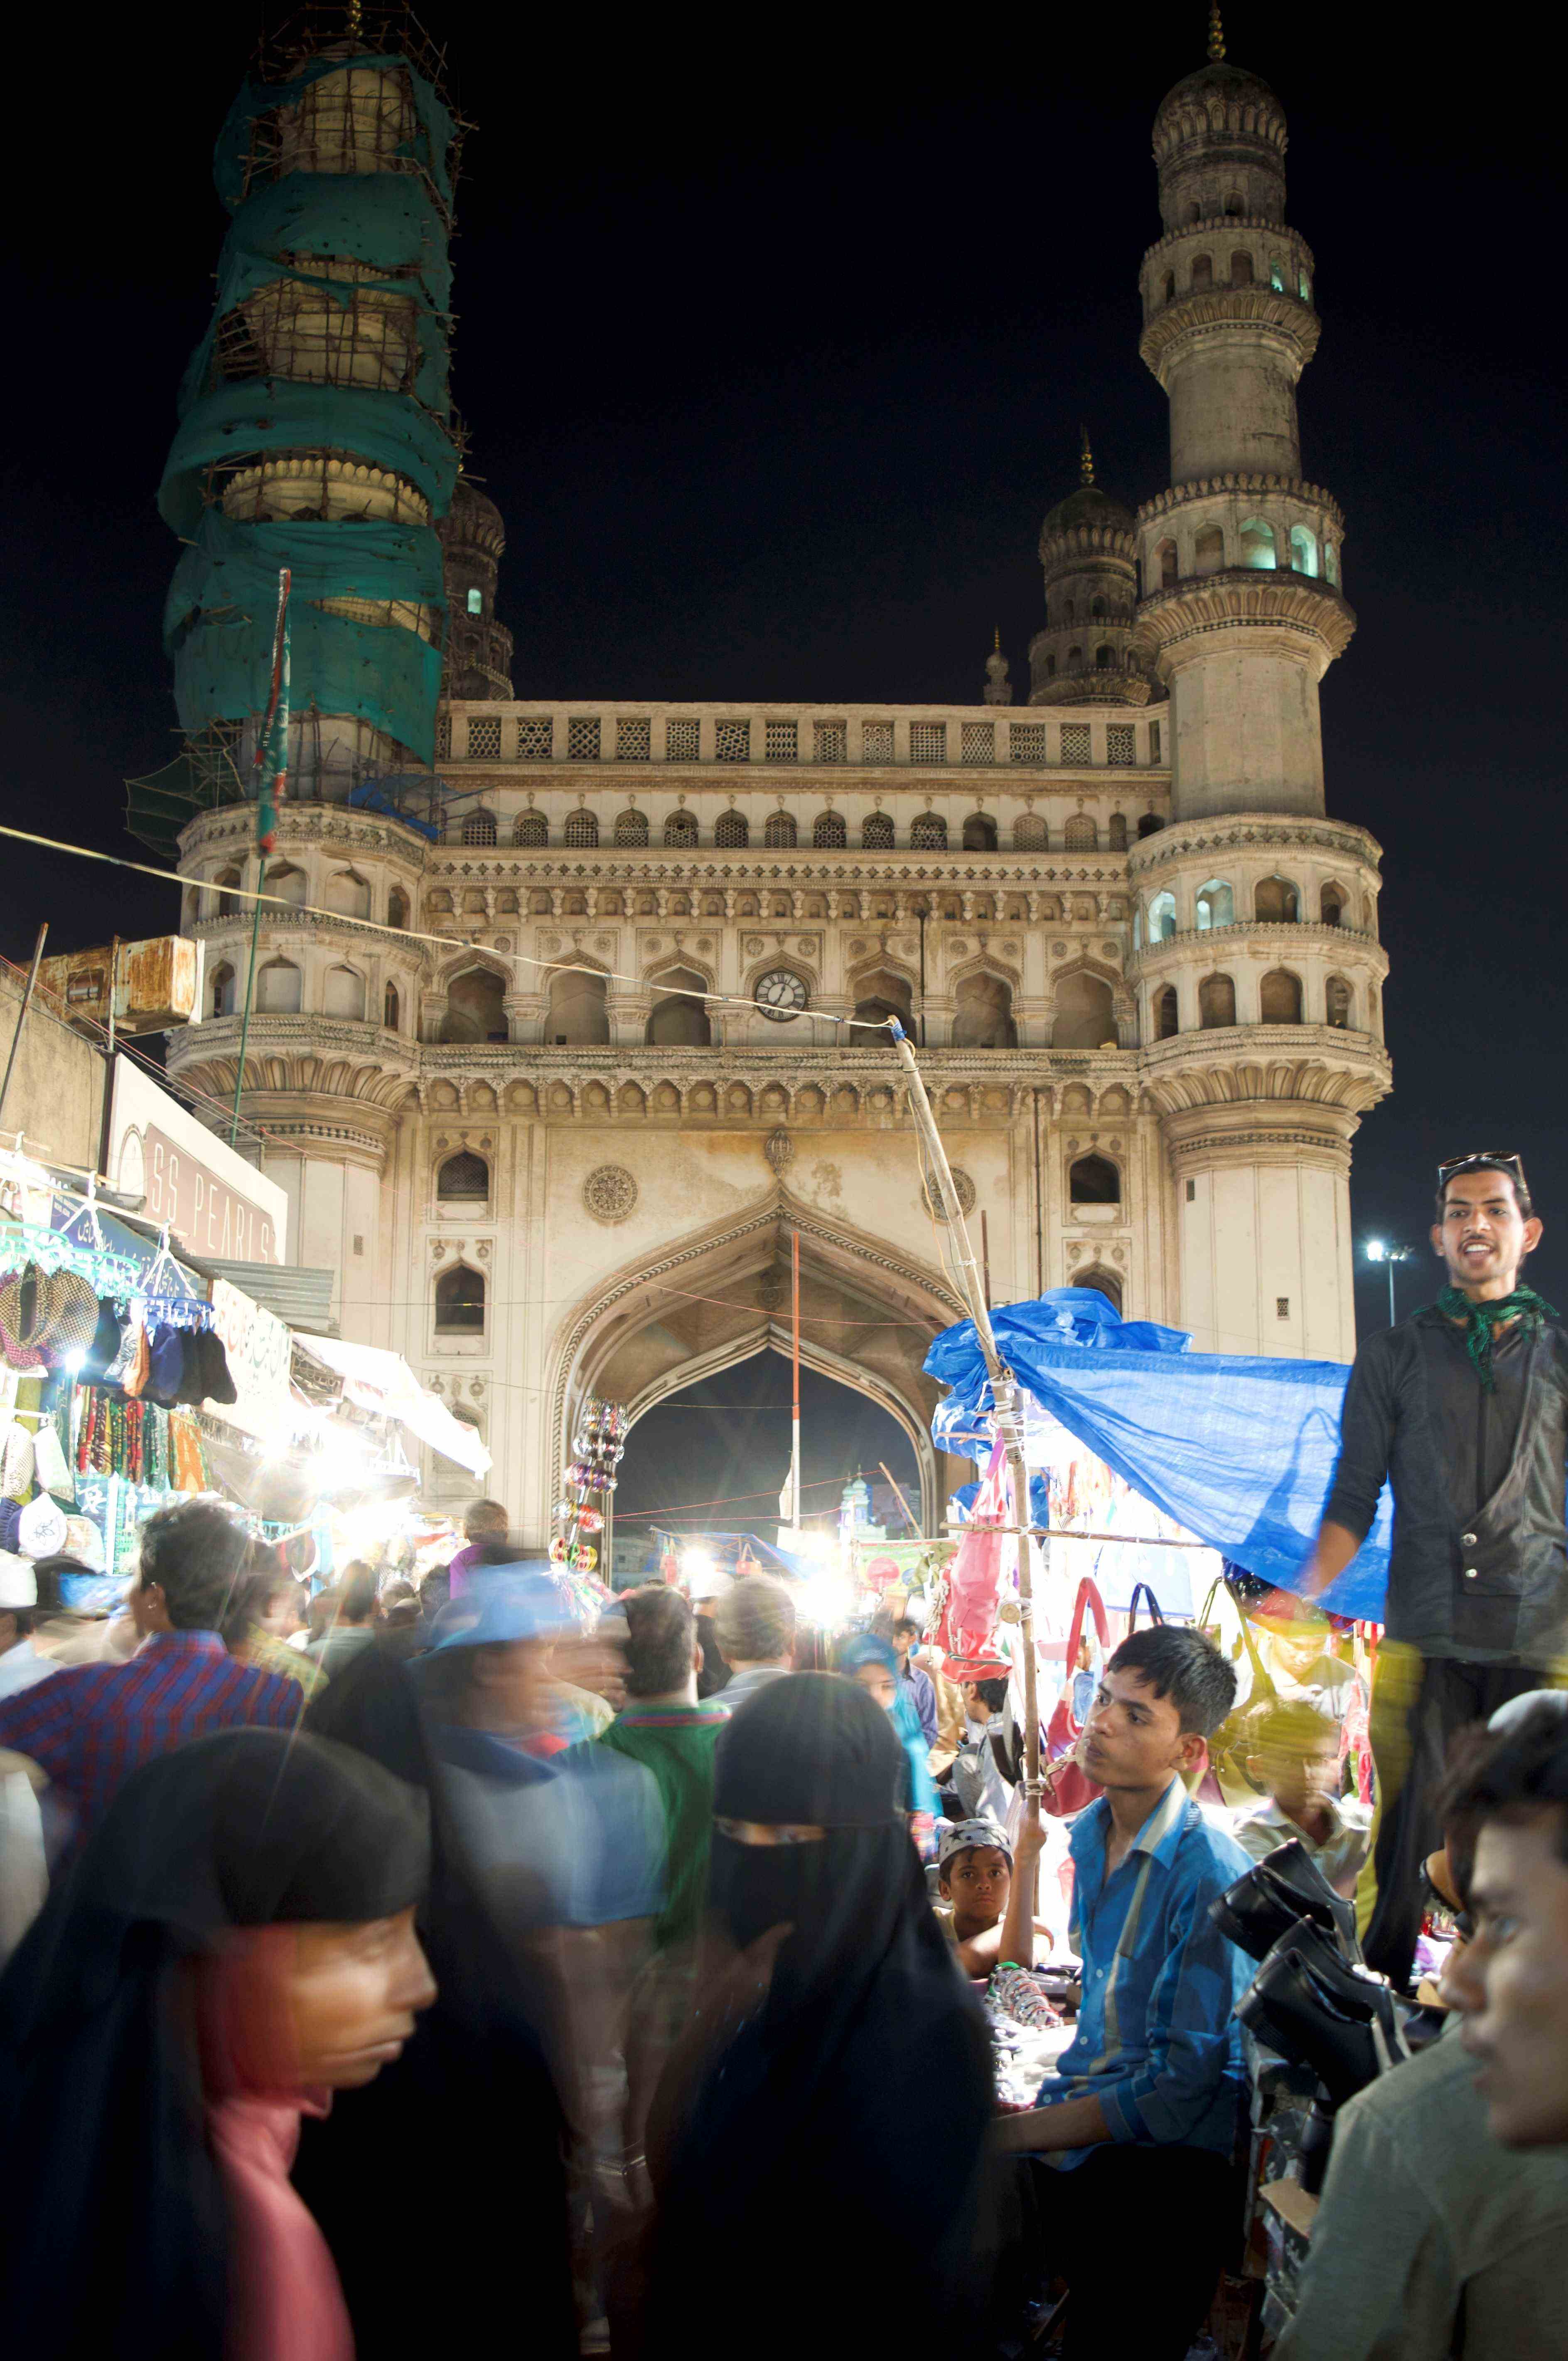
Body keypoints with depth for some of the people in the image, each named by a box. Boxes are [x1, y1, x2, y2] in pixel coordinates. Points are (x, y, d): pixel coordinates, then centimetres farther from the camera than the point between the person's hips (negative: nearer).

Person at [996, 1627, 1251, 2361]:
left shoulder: (1211, 1876, -16)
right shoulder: (1090, 1833, 9)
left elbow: (1183, 2088, -17)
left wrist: (1014, 2135, -18)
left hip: (1161, 2156, -6)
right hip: (1078, 2110, 6)